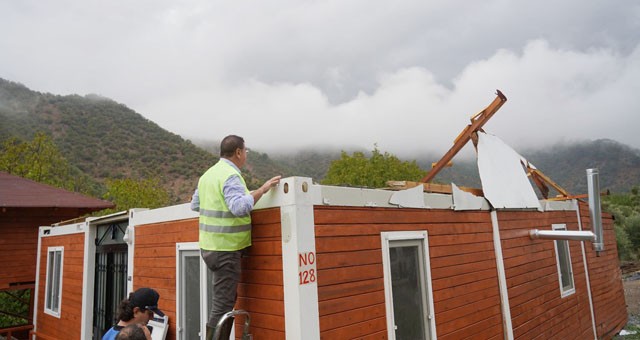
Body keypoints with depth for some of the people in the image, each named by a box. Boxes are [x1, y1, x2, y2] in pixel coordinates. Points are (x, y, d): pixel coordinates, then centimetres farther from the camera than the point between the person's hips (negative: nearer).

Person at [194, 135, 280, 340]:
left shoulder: (208, 174, 12)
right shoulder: (231, 176, -16)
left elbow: (195, 205, 23)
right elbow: (240, 207, -31)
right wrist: (262, 190, -26)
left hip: (209, 246, 9)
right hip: (226, 248, -9)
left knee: (225, 299, 22)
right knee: (224, 304, -1)